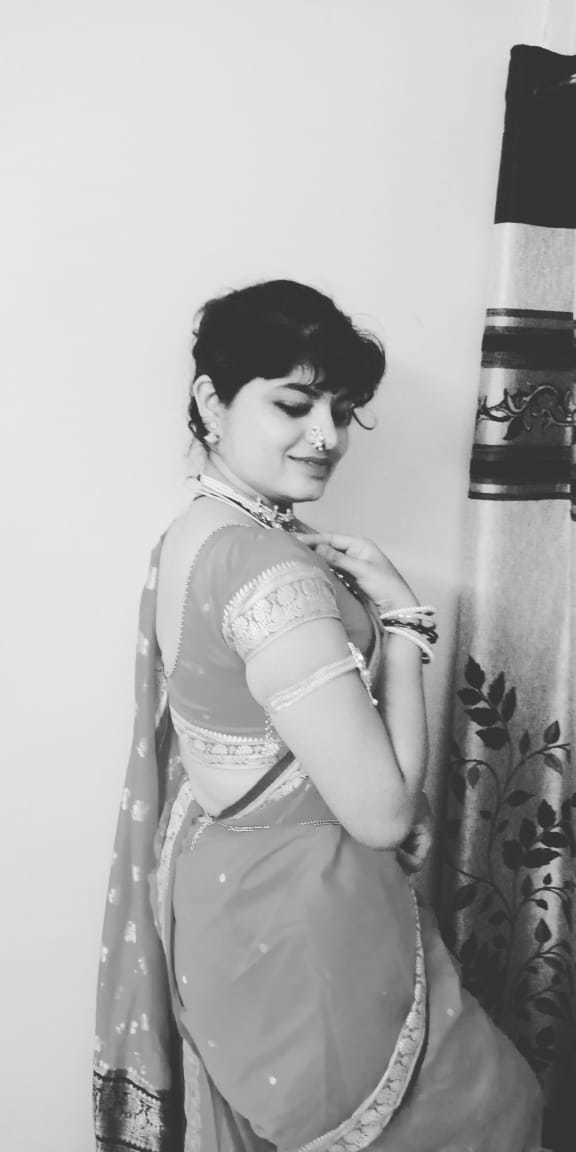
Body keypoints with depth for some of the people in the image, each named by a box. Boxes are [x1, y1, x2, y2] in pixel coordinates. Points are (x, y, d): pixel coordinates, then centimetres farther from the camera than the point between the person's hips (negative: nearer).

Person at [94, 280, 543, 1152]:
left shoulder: (191, 534, 3)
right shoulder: (271, 572, -28)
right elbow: (382, 811, -25)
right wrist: (401, 616, -17)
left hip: (220, 884, 9)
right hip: (302, 925, -9)